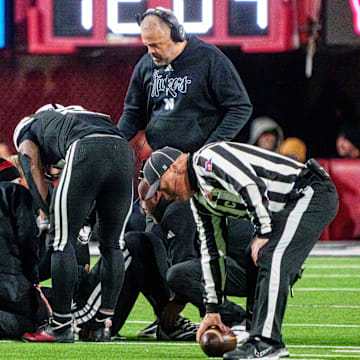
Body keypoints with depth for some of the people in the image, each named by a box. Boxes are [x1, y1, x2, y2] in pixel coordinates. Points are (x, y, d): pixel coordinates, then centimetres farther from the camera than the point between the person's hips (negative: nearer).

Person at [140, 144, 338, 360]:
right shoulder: (199, 199, 17)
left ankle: (267, 341, -24)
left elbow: (252, 186, -25)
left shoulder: (207, 159, -13)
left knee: (272, 259, -20)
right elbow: (211, 252, 21)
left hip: (311, 194, -10)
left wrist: (263, 234, -20)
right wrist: (212, 310, 20)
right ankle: (260, 339, 8)